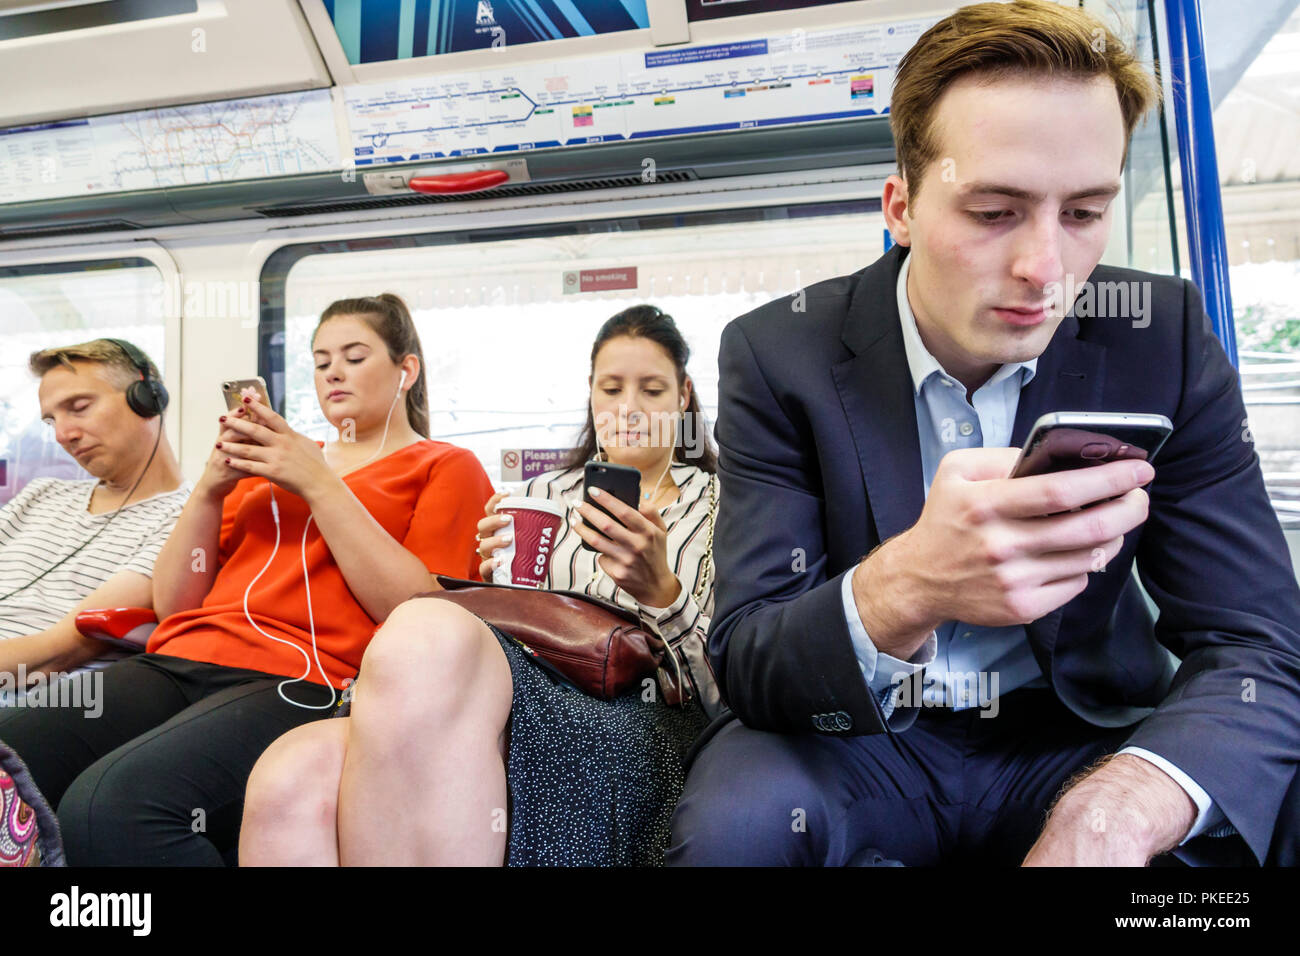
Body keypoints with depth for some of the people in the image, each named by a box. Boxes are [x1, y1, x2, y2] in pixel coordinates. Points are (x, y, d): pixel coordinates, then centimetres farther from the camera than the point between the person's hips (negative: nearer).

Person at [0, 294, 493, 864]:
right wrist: (210, 488, 5)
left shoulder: (446, 467, 13)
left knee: (108, 804, -31)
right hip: (177, 662, 6)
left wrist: (320, 485, -7)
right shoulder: (273, 460, 28)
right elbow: (173, 604, 21)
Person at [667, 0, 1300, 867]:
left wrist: (1111, 818, -32)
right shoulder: (778, 356, -13)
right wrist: (906, 587, -39)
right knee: (735, 818, -30)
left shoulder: (1163, 341, -8)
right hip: (858, 742, -1)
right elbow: (746, 665, -16)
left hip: (1079, 742, 2)